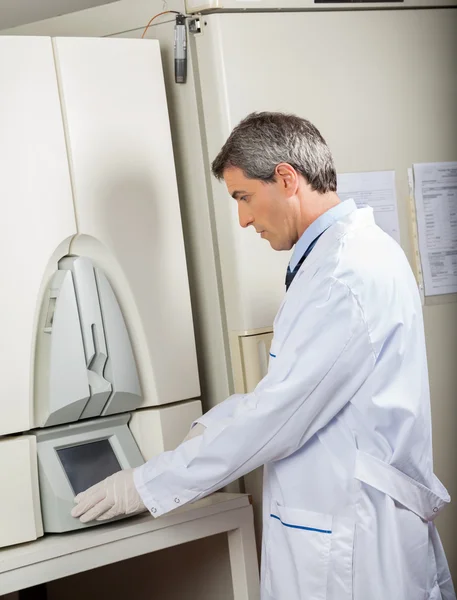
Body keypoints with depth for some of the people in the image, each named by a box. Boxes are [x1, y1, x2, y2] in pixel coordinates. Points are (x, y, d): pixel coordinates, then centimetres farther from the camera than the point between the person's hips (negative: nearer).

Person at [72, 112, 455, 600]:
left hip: (353, 545, -9)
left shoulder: (349, 271, -23)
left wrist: (148, 486, -14)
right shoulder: (338, 255, 10)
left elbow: (279, 413, -22)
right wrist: (212, 428, 7)